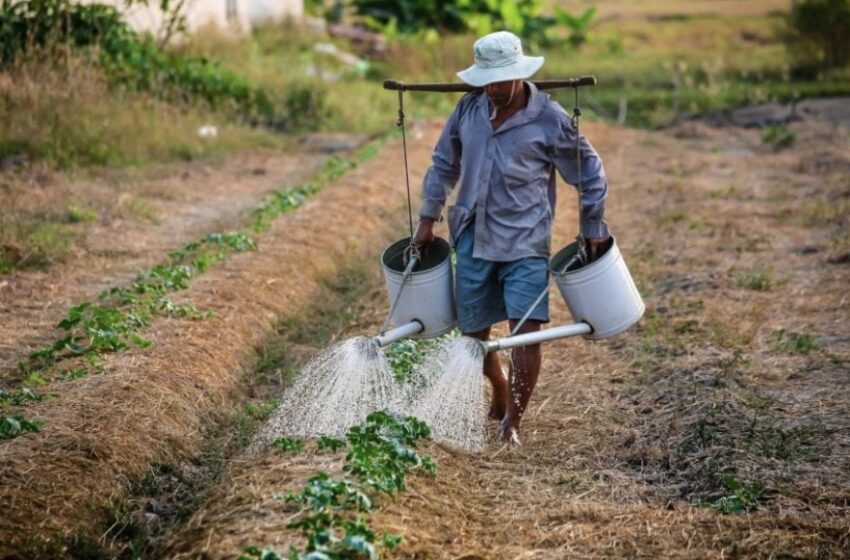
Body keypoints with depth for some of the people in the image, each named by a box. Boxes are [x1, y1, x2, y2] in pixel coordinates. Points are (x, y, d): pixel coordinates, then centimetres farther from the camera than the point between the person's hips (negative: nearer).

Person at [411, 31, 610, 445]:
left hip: (525, 242, -4)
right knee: (473, 331, 11)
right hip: (473, 239, 4)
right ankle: (500, 392, 39)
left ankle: (513, 421, -2)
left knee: (526, 330, -14)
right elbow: (444, 163, 15)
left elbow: (589, 173, 2)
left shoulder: (549, 119, -9)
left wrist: (592, 229, 3)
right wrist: (428, 218, 14)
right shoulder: (469, 107, 2)